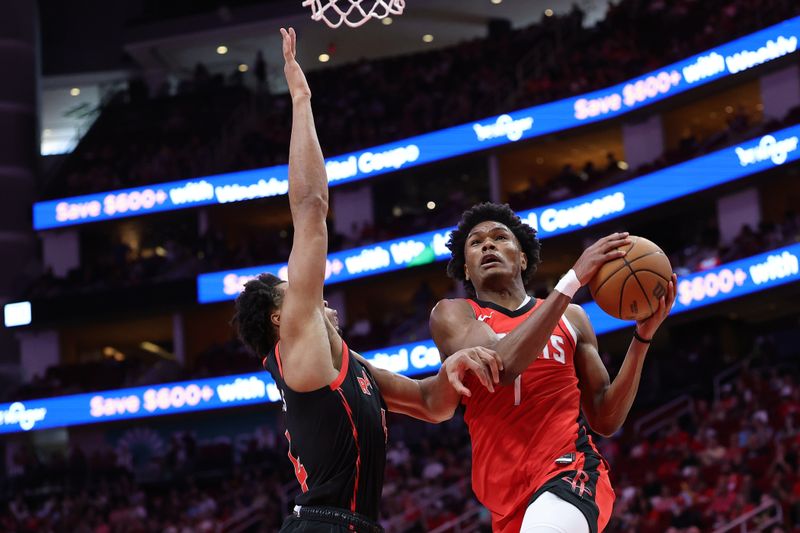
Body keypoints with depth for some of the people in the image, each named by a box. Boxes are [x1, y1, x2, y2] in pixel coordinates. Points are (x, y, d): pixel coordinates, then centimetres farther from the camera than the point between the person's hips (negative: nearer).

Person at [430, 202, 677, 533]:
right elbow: (501, 365, -15)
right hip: (508, 497, 1)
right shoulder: (452, 314, 7)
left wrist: (643, 335, 2)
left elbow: (606, 420, 12)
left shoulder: (570, 318, 15)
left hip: (570, 469, -1)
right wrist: (574, 278, -15)